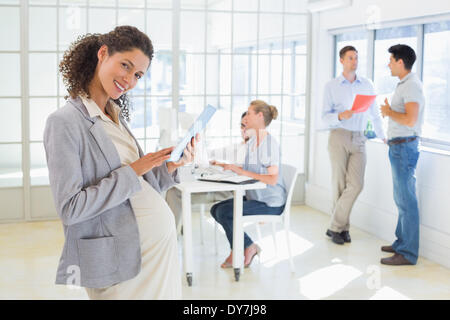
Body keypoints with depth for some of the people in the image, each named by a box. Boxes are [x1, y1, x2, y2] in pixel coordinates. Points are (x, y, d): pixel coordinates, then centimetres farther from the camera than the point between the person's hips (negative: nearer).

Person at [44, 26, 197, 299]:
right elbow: (70, 208, -19)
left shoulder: (116, 118, 10)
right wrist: (132, 171, -18)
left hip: (162, 241, 7)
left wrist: (170, 167, -4)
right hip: (123, 257, -7)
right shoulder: (65, 122, -13)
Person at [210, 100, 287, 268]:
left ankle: (248, 247, 3)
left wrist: (241, 171, -24)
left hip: (270, 203, -9)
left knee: (224, 212, -17)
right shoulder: (251, 142, 10)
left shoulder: (270, 142, -17)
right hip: (254, 196, 9)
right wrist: (227, 166, 8)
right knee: (216, 209, 3)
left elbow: (272, 179, -24)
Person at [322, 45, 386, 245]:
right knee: (339, 185, -1)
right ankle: (342, 227, 12)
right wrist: (340, 116, -19)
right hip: (339, 136, -2)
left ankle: (336, 227, -1)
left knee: (356, 184, -10)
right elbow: (325, 116, 1)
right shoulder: (331, 86, 4)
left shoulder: (367, 85, 11)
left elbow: (374, 113, 17)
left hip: (358, 139, 2)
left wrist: (382, 136, 16)